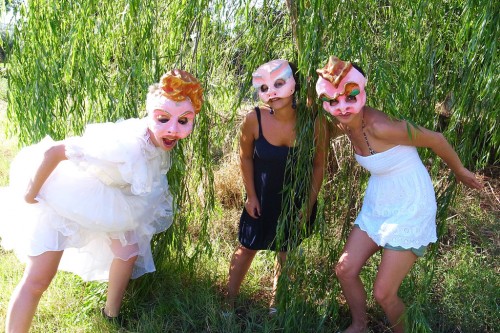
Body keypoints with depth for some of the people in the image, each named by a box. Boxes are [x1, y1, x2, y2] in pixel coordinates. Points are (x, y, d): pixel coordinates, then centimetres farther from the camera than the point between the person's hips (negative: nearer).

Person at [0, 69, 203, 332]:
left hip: (104, 199, 7)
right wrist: (30, 194, -20)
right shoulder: (125, 144, -41)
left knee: (129, 252, 10)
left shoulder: (160, 139, -16)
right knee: (38, 278, -6)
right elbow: (52, 152, -33)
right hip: (64, 194, -7)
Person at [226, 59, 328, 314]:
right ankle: (229, 303, 35)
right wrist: (251, 196, -3)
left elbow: (318, 165, -8)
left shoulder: (314, 121, -22)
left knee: (286, 254, 17)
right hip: (262, 197, 0)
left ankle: (275, 305, 41)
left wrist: (309, 205, -4)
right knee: (247, 248, 13)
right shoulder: (254, 119, -24)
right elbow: (245, 157, -6)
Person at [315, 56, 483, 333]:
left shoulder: (380, 126, -30)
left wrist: (459, 171, -1)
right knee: (345, 271, 11)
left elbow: (435, 139, -16)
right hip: (376, 207, 7)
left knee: (383, 294, 1)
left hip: (408, 212, -7)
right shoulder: (345, 123, -7)